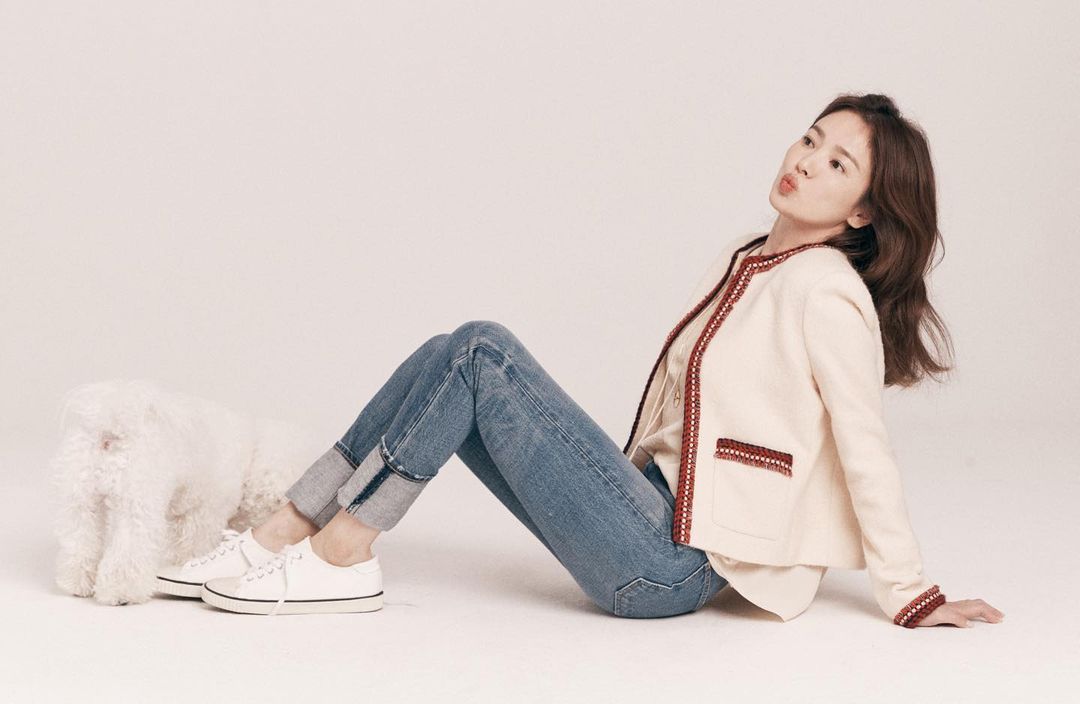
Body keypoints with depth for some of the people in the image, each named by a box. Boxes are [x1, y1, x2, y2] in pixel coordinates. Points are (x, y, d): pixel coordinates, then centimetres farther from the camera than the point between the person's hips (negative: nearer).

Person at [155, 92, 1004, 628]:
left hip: (672, 563, -8)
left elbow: (867, 453, -13)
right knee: (465, 354, -4)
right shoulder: (744, 260, 13)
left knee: (480, 355, -15)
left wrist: (913, 598, -10)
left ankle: (339, 559, -11)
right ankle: (276, 540, -5)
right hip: (655, 511, 8)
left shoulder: (825, 289, -13)